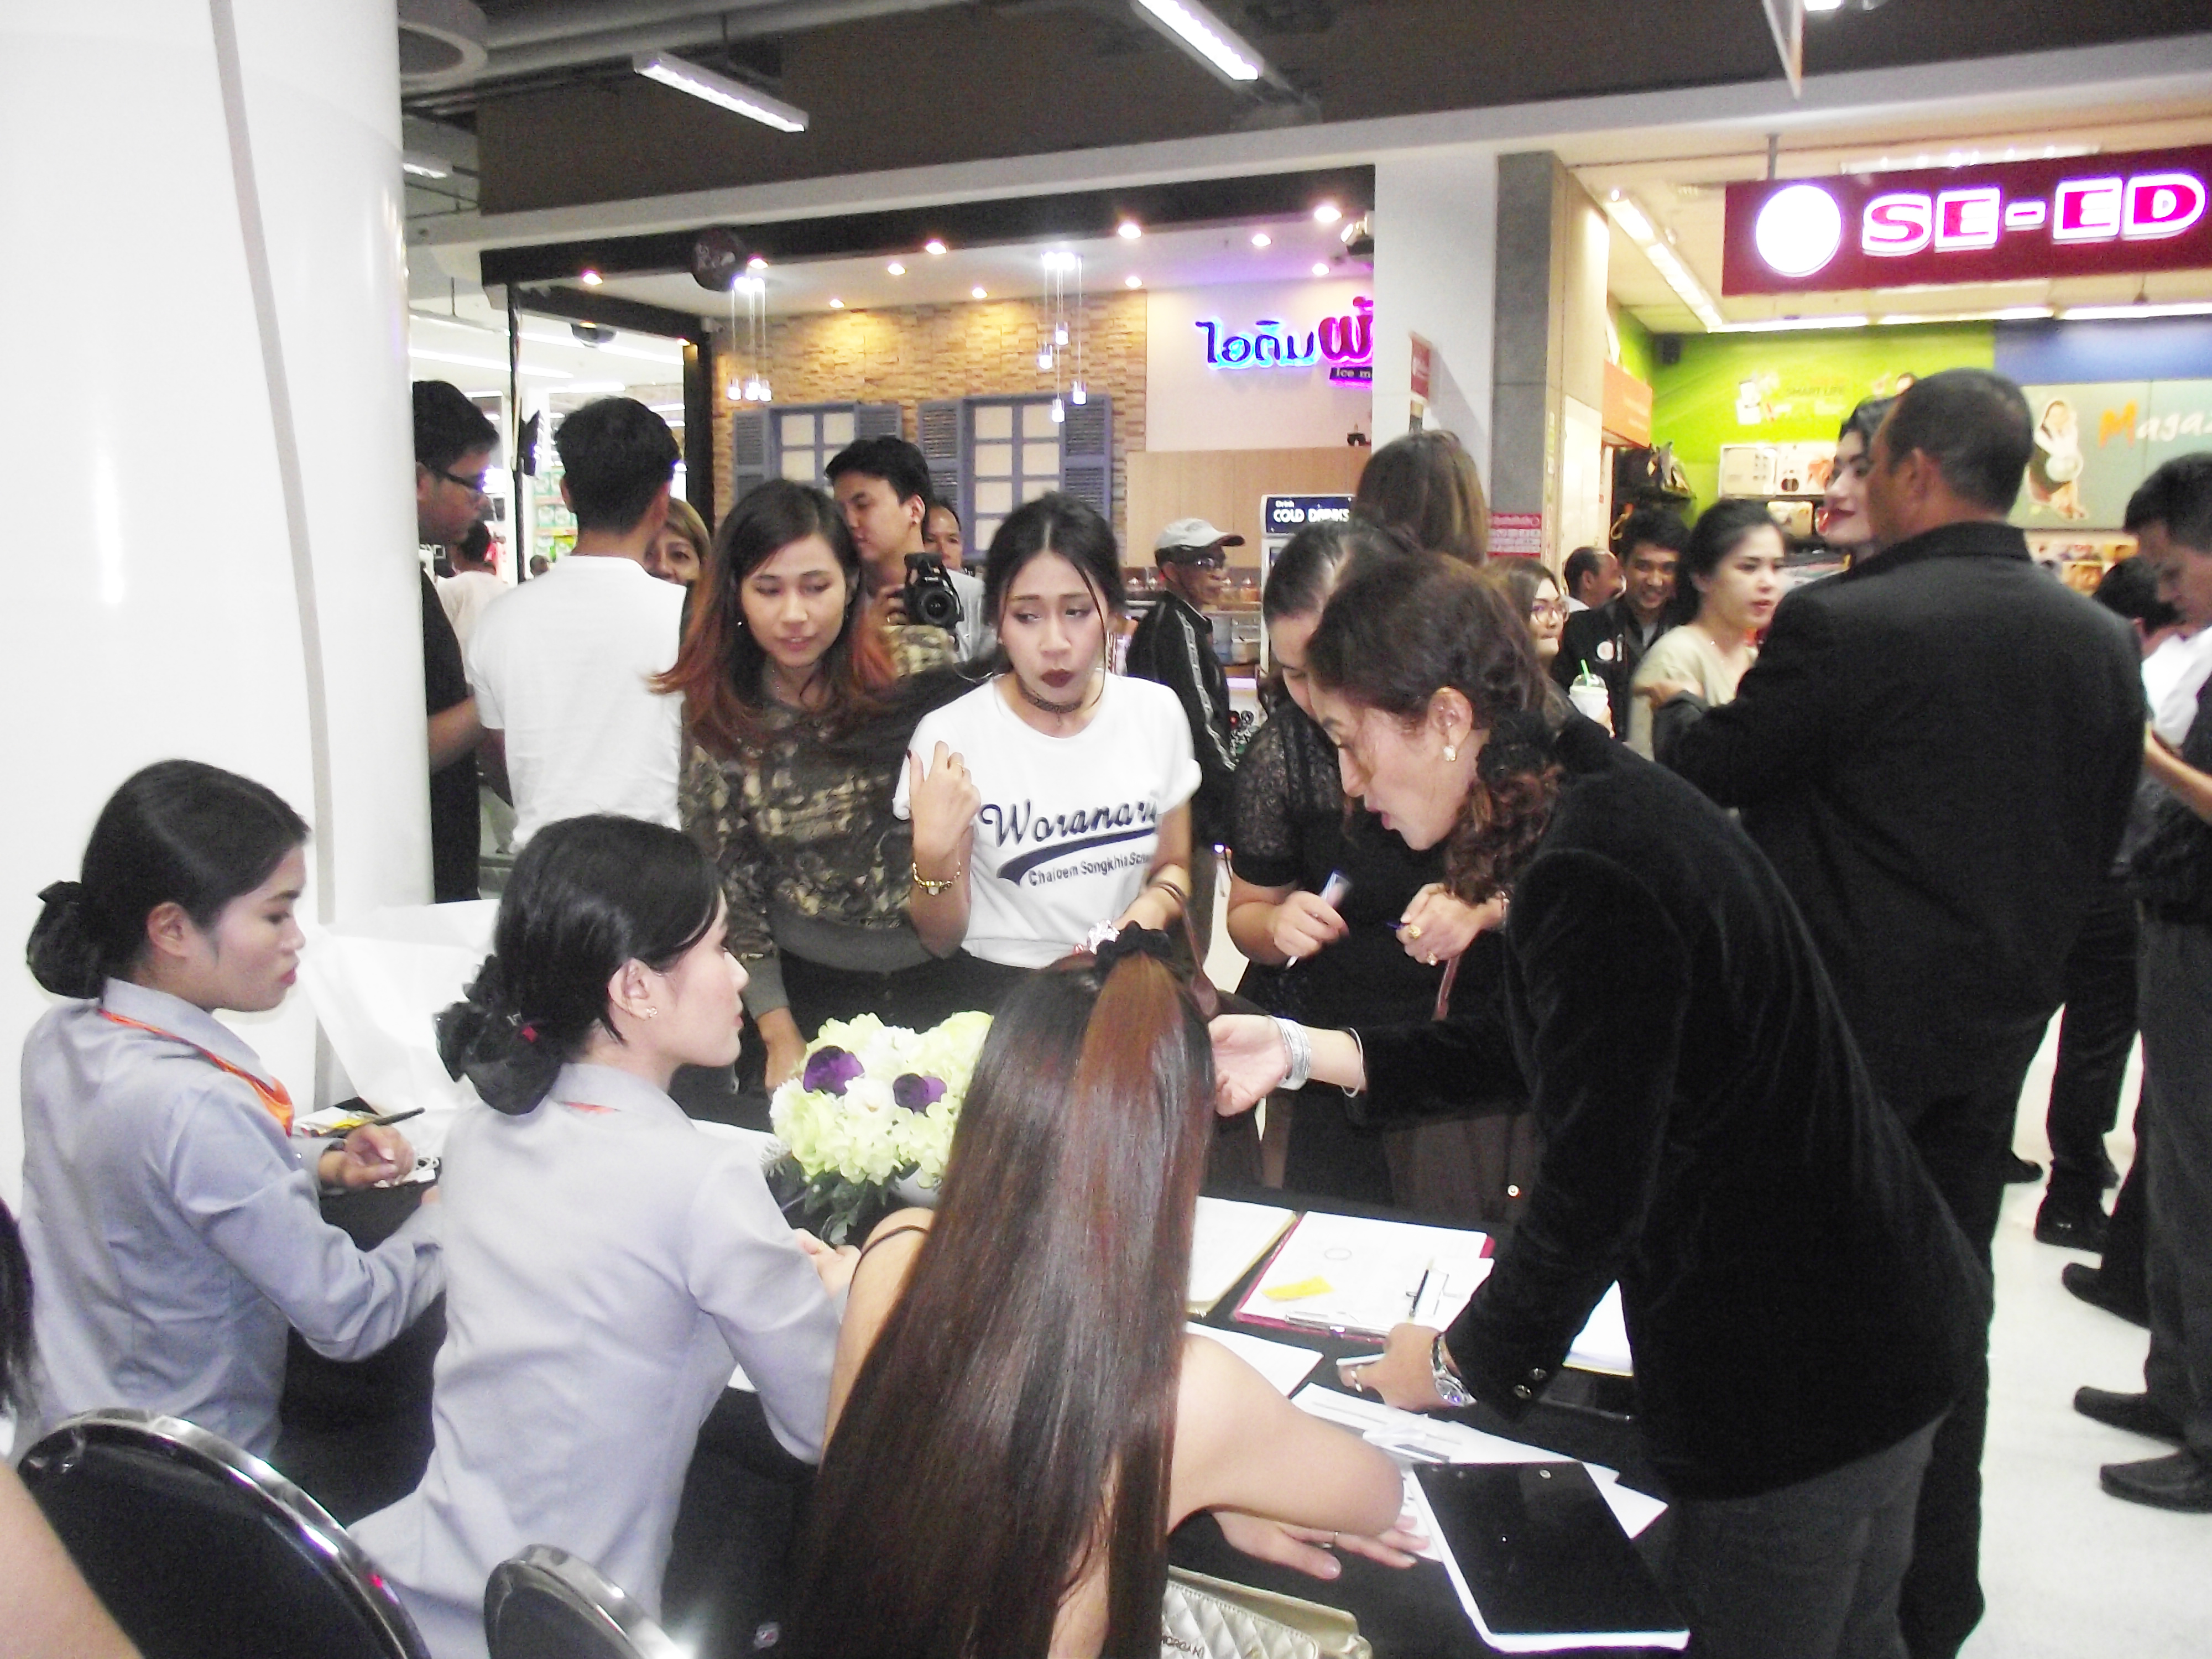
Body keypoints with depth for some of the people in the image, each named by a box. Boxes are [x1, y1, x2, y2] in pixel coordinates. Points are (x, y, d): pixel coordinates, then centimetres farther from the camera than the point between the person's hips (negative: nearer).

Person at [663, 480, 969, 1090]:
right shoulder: (716, 716, -6)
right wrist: (780, 1034, -5)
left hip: (939, 980, -1)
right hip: (804, 987, 2)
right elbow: (725, 883, -1)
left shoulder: (917, 677, -15)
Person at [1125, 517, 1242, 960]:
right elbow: (1200, 721, -20)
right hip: (1191, 804, -10)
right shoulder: (1180, 627, -14)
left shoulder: (1157, 622, 16)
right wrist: (1240, 794, -17)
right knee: (1191, 939, -6)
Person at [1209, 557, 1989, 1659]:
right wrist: (1303, 1052, 9)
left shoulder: (1594, 875, -28)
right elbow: (1541, 1048, 12)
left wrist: (1459, 1362, -8)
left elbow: (1596, 1186, -24)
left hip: (1796, 1371, -9)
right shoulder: (1613, 799, 2)